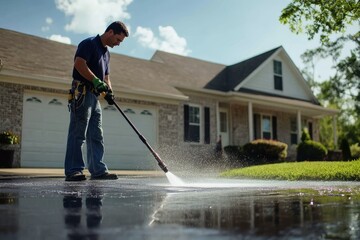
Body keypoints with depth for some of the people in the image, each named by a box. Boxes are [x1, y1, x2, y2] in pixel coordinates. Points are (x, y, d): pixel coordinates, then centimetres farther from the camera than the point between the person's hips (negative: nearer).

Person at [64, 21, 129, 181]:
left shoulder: (106, 53, 23)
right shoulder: (89, 43, -5)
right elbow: (79, 63, -19)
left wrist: (109, 91, 6)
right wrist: (96, 81, -22)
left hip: (95, 96, 9)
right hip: (82, 93, -9)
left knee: (96, 136, 7)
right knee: (78, 134, -8)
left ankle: (98, 170, 11)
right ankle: (73, 171, -4)